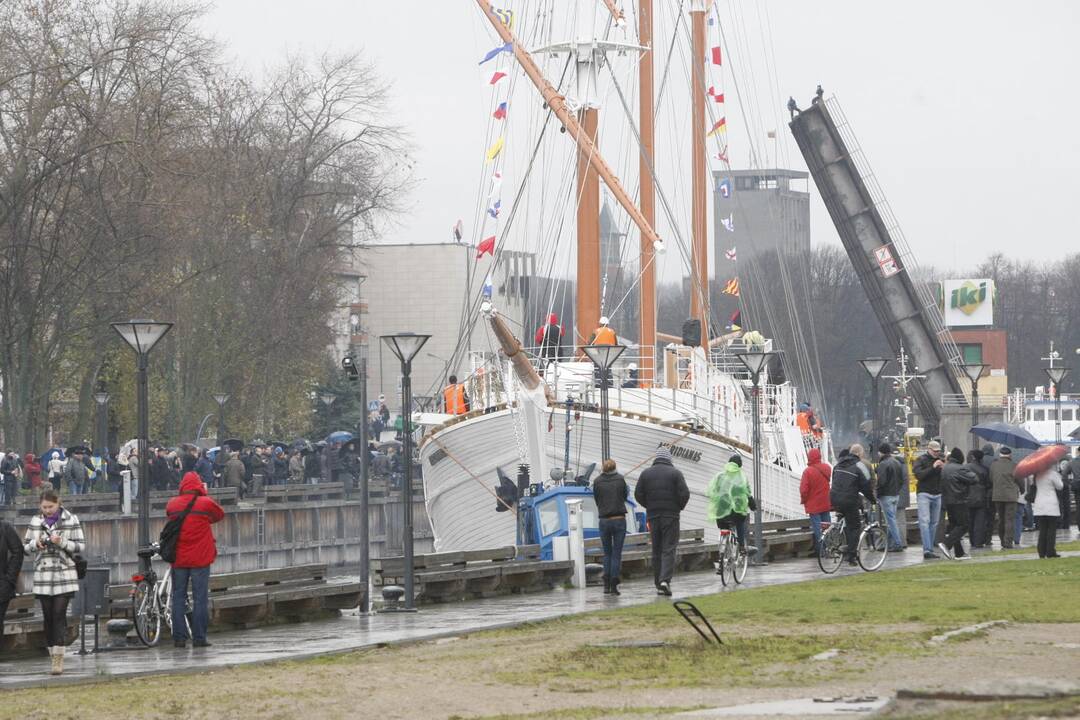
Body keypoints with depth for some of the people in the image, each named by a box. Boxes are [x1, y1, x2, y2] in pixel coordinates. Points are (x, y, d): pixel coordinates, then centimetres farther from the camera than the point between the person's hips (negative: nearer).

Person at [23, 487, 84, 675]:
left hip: (64, 576, -3)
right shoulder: (35, 521, 9)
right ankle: (54, 657, 12)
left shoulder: (70, 520, 0)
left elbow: (81, 547, -1)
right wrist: (35, 544, -9)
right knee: (48, 617, 5)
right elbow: (25, 547, 13)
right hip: (42, 577, 4)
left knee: (59, 615, -13)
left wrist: (62, 542, -17)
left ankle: (59, 658, -15)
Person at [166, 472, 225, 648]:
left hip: (178, 559, 3)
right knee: (200, 599, 1)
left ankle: (179, 638, 4)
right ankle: (199, 638, -2)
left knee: (178, 598, 8)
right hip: (200, 559, -3)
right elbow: (219, 515, 9)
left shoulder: (172, 505, 1)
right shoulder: (205, 503, -7)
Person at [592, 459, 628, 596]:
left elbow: (596, 500, 6)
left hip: (604, 521, 1)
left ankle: (606, 584, 8)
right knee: (617, 553, 2)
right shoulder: (620, 479, -1)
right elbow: (625, 496, 11)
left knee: (607, 553, 14)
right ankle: (614, 585, -4)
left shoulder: (597, 482, -2)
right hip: (619, 519, -1)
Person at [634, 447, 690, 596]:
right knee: (669, 549, -4)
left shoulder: (646, 473, 4)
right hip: (671, 516, -3)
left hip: (653, 516, 3)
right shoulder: (675, 473, -4)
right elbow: (684, 494, -10)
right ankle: (665, 580, -21)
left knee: (656, 550, 10)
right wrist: (678, 507, 8)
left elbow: (638, 495, 1)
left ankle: (658, 584, 9)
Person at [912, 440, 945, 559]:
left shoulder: (940, 461, 12)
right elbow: (918, 475, -16)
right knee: (924, 521, -12)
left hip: (937, 495, 5)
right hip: (924, 494, -5)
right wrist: (933, 467, -20)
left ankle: (930, 549, 11)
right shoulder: (921, 460, -1)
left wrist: (944, 468, -11)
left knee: (934, 523, 5)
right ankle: (927, 550, -18)